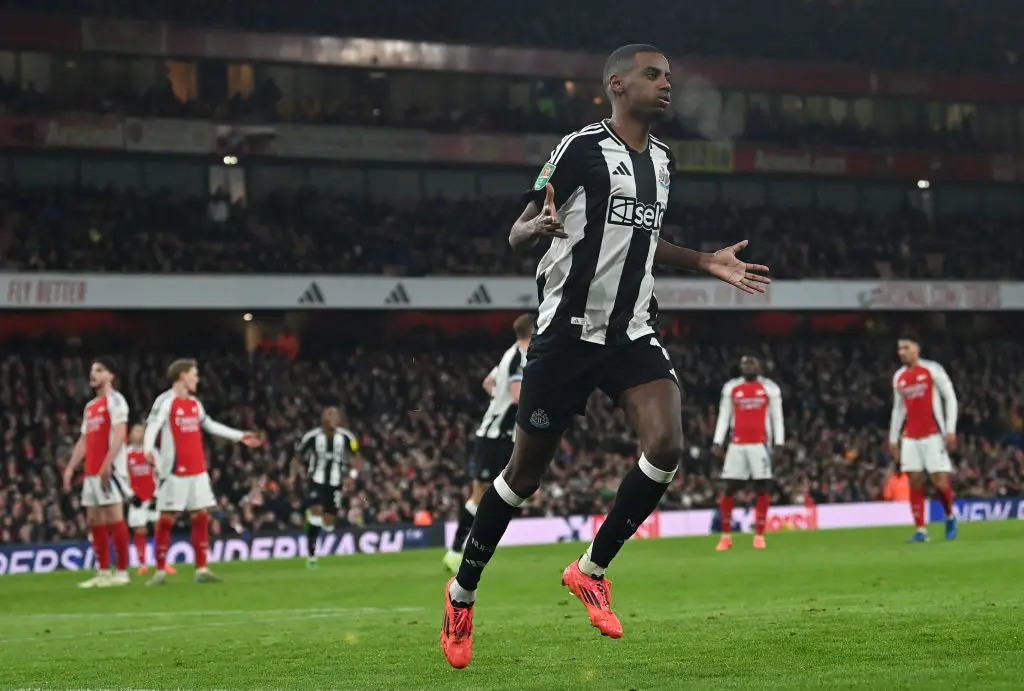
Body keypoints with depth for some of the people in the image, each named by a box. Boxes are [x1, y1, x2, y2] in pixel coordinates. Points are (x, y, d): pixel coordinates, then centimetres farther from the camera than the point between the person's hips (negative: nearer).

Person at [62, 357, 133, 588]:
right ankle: (103, 572, 9)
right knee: (95, 521, 6)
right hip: (92, 471, 9)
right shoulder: (90, 407, 21)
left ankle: (122, 571, -7)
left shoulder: (115, 400, -4)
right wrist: (70, 468, 14)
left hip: (110, 469, -9)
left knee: (114, 517, -9)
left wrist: (107, 464, -24)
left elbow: (119, 434, -14)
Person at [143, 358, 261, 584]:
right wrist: (148, 449, -39)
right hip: (175, 471, -7)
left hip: (198, 471, 7)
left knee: (201, 517, 5)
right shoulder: (165, 402, -9)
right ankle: (160, 571, 1)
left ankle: (202, 569, 8)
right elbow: (152, 428, -20)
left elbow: (210, 425, 27)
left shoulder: (195, 403, 15)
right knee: (166, 518, -3)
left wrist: (240, 436, 30)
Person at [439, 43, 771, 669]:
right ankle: (463, 593, 21)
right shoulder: (583, 148, -9)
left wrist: (707, 263, 19)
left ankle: (592, 568, 0)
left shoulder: (662, 159, 12)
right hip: (568, 331, -5)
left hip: (633, 332, 5)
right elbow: (516, 235, -8)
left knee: (667, 444, -18)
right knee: (527, 473, 2)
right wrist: (537, 227, -30)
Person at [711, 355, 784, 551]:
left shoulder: (770, 388, 4)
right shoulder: (731, 388, 8)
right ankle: (726, 536, 7)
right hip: (737, 445, 1)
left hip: (760, 444, -1)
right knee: (728, 489, -1)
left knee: (763, 489, -3)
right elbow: (724, 417, 11)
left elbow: (777, 418, 6)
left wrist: (778, 443, -2)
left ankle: (759, 535, 4)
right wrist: (717, 442, 3)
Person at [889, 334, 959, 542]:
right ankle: (921, 529, -1)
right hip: (910, 438, 5)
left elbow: (951, 398, -4)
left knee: (940, 481, -9)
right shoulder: (898, 377, 12)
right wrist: (893, 439, 16)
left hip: (933, 435, -5)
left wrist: (950, 430, -11)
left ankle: (950, 516, 17)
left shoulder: (932, 370, -3)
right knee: (915, 483, -3)